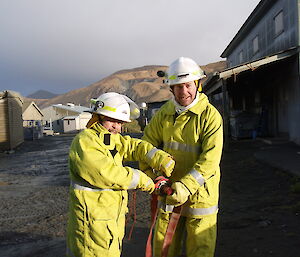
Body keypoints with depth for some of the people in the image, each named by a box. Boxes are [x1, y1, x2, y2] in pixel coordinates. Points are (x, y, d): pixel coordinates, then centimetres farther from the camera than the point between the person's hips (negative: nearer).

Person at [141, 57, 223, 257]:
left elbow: (210, 158, -20)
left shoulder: (210, 115, -13)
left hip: (200, 191, -4)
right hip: (169, 191, 4)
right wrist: (152, 177, -6)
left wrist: (187, 186, -29)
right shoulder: (164, 113, 1)